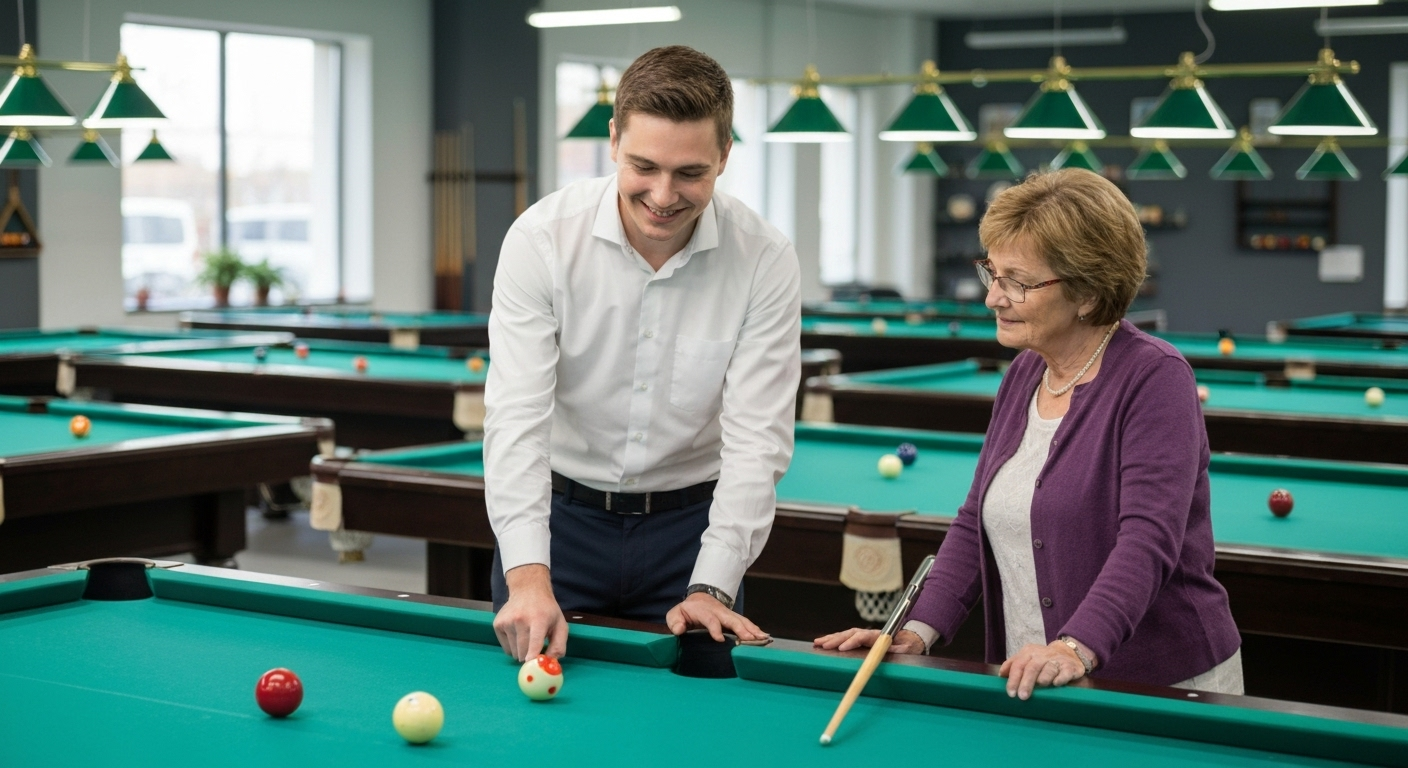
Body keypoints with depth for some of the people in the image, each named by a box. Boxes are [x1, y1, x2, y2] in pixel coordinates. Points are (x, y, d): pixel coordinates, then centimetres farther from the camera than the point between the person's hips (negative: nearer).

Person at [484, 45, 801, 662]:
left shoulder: (766, 261, -15)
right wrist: (528, 578, -36)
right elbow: (515, 417, -24)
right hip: (558, 513, 0)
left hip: (691, 523, 1)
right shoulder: (542, 238, -18)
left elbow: (758, 439, -16)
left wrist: (712, 588, -26)